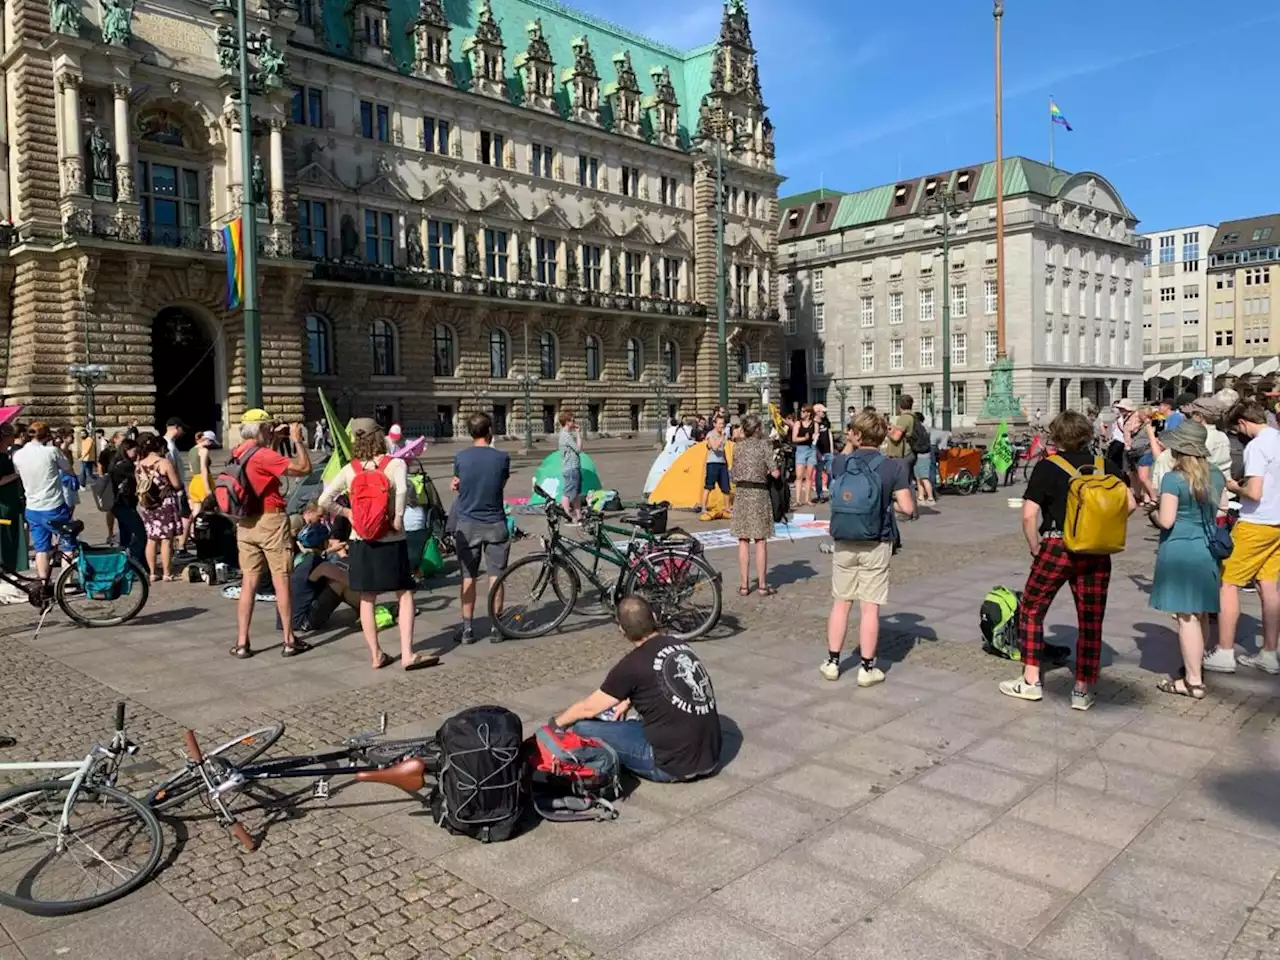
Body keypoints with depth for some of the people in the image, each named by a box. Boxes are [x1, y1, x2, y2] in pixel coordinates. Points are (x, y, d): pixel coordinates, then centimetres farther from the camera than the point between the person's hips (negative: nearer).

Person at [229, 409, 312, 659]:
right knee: (281, 581, 0)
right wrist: (298, 439, -6)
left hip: (245, 524, 7)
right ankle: (289, 641, 5)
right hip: (271, 521, -7)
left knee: (249, 582, 9)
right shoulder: (263, 455, -15)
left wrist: (275, 441, 21)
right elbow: (304, 468, -17)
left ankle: (242, 643, 9)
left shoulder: (237, 455, 8)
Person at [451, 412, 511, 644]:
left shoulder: (460, 458, -6)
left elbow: (458, 483, 9)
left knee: (468, 577, 8)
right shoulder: (502, 457, -8)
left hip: (467, 524, 1)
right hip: (495, 524, -1)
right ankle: (496, 627, 11)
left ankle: (467, 628, 12)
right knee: (495, 576, 6)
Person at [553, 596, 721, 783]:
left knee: (582, 727, -4)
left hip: (675, 766, -8)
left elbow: (589, 709, -1)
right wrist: (628, 701, 19)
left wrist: (556, 722, 16)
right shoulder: (681, 646, 5)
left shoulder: (632, 664, -13)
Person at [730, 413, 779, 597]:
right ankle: (762, 585, 9)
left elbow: (735, 474, 10)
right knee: (761, 541, 4)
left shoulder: (738, 446, 6)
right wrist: (775, 469, 10)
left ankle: (744, 585, 12)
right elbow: (774, 472, -10)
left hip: (741, 494, 4)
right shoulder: (764, 444, -6)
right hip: (759, 494, -3)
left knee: (743, 541, 8)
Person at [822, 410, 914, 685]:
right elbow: (907, 507, -11)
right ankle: (866, 668, 10)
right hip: (876, 545, -2)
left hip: (844, 543, 2)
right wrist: (890, 501, 9)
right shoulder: (893, 466, -9)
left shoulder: (842, 463, -4)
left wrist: (848, 447, 18)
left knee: (841, 603, 13)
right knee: (869, 607, 3)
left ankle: (832, 662, 21)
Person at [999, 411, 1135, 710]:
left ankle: (1030, 681, 14)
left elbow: (1029, 515, -11)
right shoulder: (1106, 466, 6)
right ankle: (1083, 691, 16)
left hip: (1057, 547, -3)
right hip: (1097, 552, 3)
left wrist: (1035, 549, 0)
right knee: (1091, 621, 10)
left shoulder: (1047, 467, -5)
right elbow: (1130, 505, 2)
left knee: (1031, 609, 13)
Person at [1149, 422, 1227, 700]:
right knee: (1201, 614, 16)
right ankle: (1194, 668, 31)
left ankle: (1193, 681, 1)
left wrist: (1154, 512, 1)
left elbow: (1166, 521, -18)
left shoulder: (1173, 478, -16)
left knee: (1186, 616, -2)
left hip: (1180, 550, -7)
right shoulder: (1216, 476, 5)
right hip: (1208, 549, 7)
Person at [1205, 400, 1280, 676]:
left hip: (1256, 524, -8)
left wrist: (1235, 488, -4)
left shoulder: (1256, 446, -17)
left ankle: (1224, 654, 2)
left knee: (1227, 583, 0)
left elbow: (1254, 493, -23)